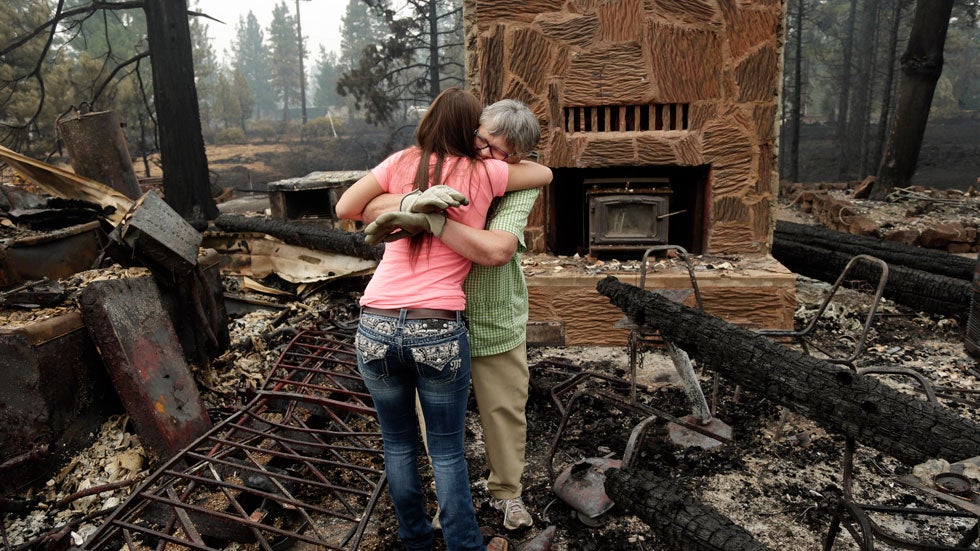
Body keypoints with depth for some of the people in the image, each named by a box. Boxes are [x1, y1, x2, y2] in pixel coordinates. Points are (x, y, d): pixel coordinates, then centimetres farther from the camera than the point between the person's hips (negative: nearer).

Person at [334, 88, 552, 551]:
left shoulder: (402, 162, 7)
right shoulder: (481, 173, 3)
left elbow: (345, 208, 7)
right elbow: (545, 174, 17)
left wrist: (399, 211, 12)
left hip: (375, 327, 3)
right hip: (439, 332, -2)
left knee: (398, 444, 22)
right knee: (447, 452, 15)